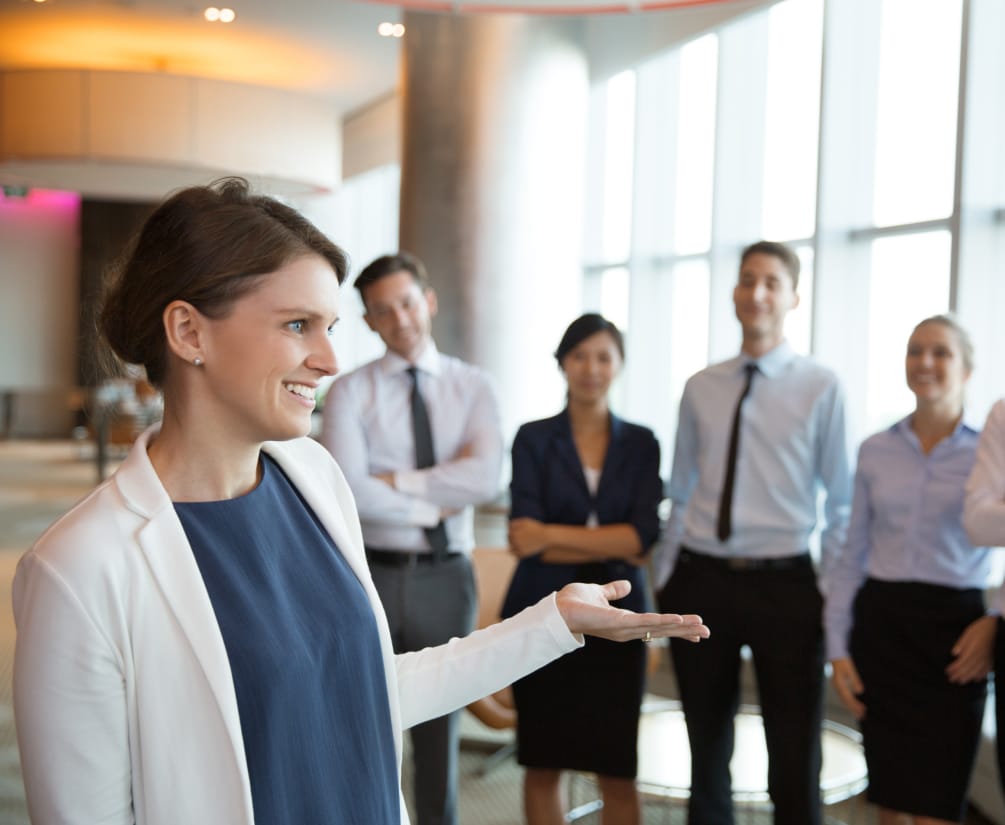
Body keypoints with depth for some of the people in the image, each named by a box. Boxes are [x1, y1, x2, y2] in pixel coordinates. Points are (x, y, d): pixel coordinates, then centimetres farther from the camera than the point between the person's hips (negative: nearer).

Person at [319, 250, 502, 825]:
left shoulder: (473, 387, 3)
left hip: (445, 578, 2)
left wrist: (393, 481, -15)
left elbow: (484, 477, -14)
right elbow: (349, 491, -17)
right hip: (371, 575, -1)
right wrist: (436, 504, -12)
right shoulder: (351, 393, -2)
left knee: (441, 738, 15)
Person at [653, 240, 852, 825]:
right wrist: (665, 582, 9)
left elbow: (842, 504, -3)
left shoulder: (821, 387, -4)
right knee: (708, 755, 16)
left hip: (785, 586, -3)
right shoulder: (701, 388, 6)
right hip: (701, 580, 3)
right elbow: (681, 494, 11)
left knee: (795, 762, 6)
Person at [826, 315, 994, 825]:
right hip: (881, 624, 3)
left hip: (953, 631, -2)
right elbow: (851, 557, 8)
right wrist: (838, 647, 2)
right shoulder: (875, 451, 6)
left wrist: (993, 621, -13)